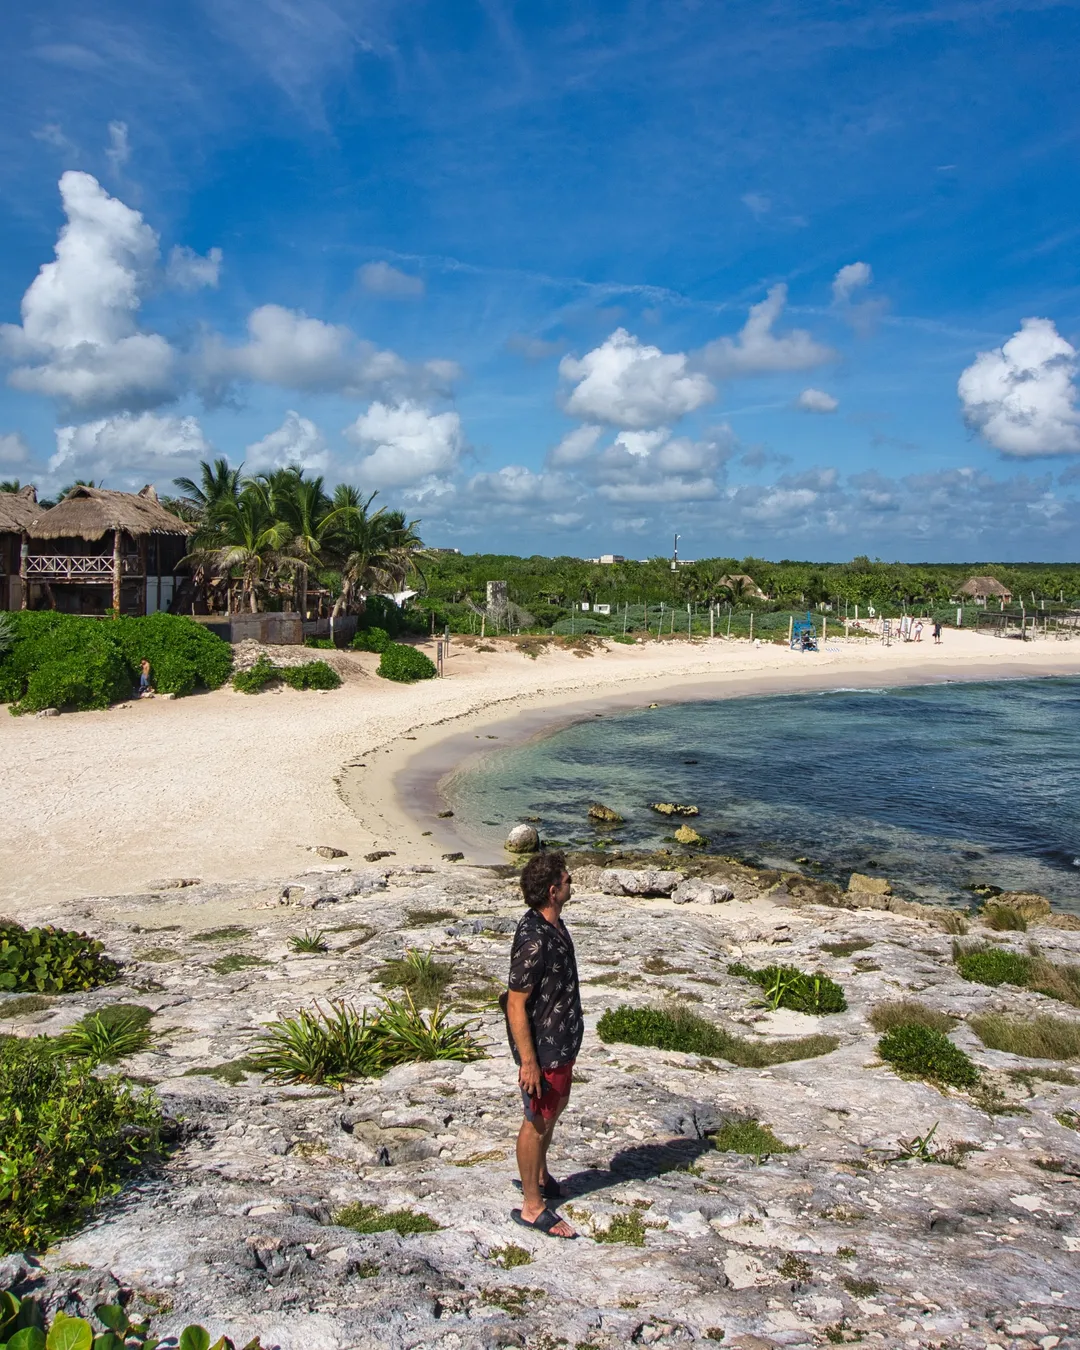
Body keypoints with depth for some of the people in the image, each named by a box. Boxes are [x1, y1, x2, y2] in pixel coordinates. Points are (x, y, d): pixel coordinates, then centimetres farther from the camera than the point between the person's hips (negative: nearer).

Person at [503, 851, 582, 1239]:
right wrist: (528, 1061, -23)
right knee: (538, 1121, 5)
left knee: (555, 1107, 25)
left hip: (562, 1040, 10)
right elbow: (516, 1005, -26)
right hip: (542, 1047, -10)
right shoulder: (533, 940, -30)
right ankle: (532, 1206, 21)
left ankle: (539, 1175, 46)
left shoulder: (552, 924, 1)